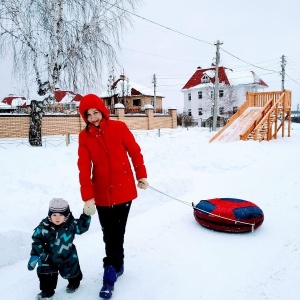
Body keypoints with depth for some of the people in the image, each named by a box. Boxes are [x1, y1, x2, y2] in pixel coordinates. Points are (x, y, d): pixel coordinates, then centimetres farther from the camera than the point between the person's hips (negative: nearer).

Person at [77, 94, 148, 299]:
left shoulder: (119, 127, -5)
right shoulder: (84, 136, -2)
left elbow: (135, 152, 2)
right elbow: (84, 168, -6)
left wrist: (141, 176, 5)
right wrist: (87, 197, -11)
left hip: (124, 189, -1)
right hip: (102, 193, 2)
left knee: (117, 233, 4)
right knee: (109, 234, 9)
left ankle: (111, 272, 19)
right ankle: (117, 265, 29)